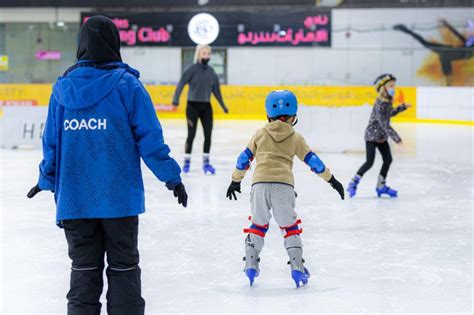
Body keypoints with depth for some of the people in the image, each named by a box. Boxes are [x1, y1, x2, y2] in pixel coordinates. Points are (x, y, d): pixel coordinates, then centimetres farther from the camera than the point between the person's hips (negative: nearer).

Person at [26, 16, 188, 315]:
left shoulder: (62, 87, 3)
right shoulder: (127, 85, -7)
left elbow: (51, 141, 7)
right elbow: (149, 138, -9)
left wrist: (47, 179, 21)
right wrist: (172, 177, 0)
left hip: (74, 198, 3)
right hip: (120, 197, -3)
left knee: (84, 269, 12)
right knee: (123, 267, 8)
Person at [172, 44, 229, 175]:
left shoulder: (211, 71, 5)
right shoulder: (192, 69, -9)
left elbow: (216, 89, 15)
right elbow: (181, 84, -17)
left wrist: (223, 105, 20)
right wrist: (176, 99, -31)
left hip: (206, 107, 5)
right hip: (193, 105, -4)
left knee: (208, 134, 2)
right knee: (191, 135, -2)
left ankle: (206, 162, 11)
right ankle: (186, 162, 11)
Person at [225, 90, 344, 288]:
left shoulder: (260, 134, 17)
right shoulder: (295, 138, 15)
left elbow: (244, 158, 19)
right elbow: (312, 160, 17)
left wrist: (236, 181, 31)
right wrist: (331, 179, 26)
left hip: (259, 184, 1)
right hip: (283, 185, -1)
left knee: (258, 225, 18)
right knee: (290, 227, 12)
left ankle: (250, 265, 14)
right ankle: (297, 268, 5)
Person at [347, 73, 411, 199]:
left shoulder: (388, 101, 2)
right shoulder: (380, 104, -26)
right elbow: (384, 123, -31)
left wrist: (402, 107, 21)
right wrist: (395, 137, -33)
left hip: (382, 137, 9)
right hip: (372, 136, -9)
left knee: (388, 160, 8)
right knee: (369, 162, -12)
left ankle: (381, 186, 19)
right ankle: (353, 183, 2)